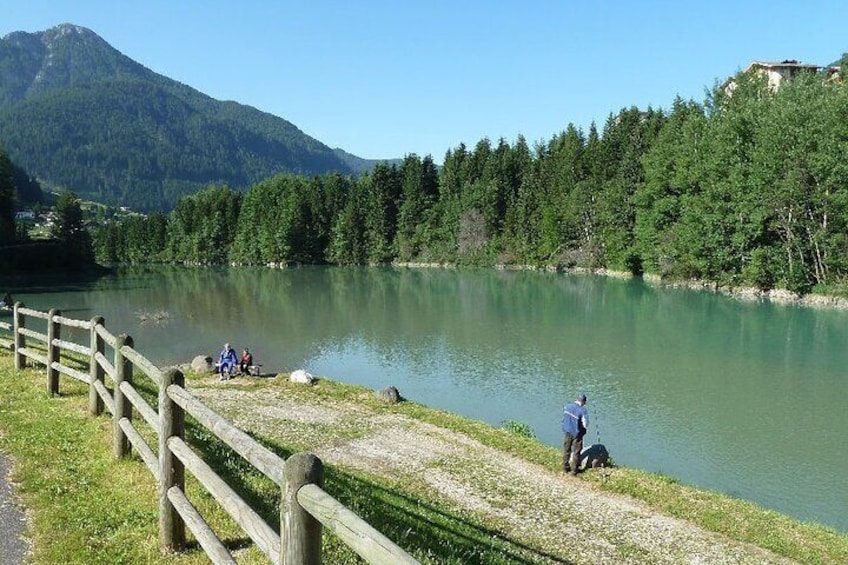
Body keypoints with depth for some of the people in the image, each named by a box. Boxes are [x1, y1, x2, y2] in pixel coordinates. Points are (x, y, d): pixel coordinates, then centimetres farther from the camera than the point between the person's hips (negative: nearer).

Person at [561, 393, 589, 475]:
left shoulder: (567, 407, -7)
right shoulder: (583, 411, -22)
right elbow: (585, 425, -15)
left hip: (567, 432, 5)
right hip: (577, 434, -4)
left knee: (566, 451, 19)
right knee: (576, 452, 13)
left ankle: (565, 468, 30)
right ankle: (574, 470, 21)